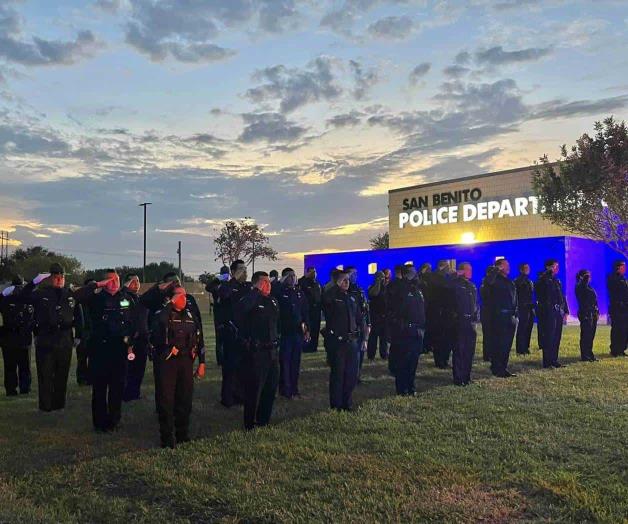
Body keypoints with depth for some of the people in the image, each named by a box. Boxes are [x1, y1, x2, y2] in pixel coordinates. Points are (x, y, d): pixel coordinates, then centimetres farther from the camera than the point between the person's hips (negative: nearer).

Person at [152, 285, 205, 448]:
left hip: (186, 361, 5)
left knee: (185, 399, 9)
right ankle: (167, 438, 7)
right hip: (167, 361, -4)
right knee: (166, 400, -2)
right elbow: (159, 321, -27)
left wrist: (202, 363, 10)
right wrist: (171, 303, -20)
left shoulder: (191, 315, 12)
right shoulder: (165, 313, -2)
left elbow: (199, 340, 13)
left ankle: (183, 434, 24)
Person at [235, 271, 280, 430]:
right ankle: (250, 425, 13)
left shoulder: (273, 301, 13)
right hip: (255, 353, -8)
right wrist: (257, 290, -26)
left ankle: (264, 420, 30)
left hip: (272, 351, 8)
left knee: (271, 389, 15)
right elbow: (240, 308, -36)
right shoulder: (250, 300, -11)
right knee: (253, 390, 0)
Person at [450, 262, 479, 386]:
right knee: (459, 350, -3)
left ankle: (466, 376, 20)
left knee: (470, 350, 10)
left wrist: (475, 319, 13)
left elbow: (476, 304, 20)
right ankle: (458, 378, 3)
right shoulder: (454, 284, -6)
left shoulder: (472, 286, 16)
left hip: (470, 321, 7)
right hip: (459, 321, -7)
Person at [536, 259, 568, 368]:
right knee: (549, 337, -7)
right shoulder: (543, 279, -4)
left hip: (558, 312, 8)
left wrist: (566, 311, 15)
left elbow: (562, 297, 21)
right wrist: (550, 272, -23)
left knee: (557, 337, 10)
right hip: (548, 312, -8)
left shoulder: (557, 281, 19)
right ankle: (547, 362, -3)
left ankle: (554, 360, 18)